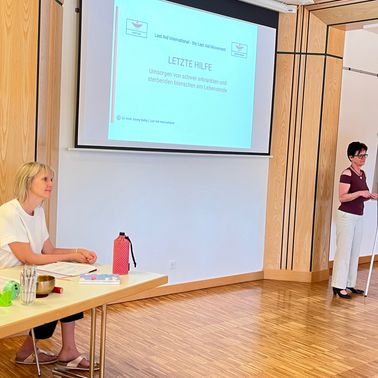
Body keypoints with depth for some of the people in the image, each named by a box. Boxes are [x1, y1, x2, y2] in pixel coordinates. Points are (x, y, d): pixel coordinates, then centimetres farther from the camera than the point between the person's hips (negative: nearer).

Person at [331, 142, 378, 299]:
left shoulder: (362, 173, 11)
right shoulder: (347, 174, -14)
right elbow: (342, 197, -19)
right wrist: (360, 193, -27)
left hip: (358, 217, 8)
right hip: (346, 216, -8)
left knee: (355, 252, 10)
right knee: (344, 251, -5)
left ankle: (349, 284, 18)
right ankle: (338, 286, 1)